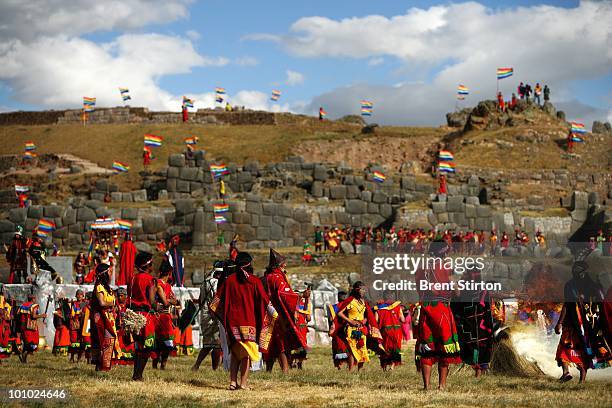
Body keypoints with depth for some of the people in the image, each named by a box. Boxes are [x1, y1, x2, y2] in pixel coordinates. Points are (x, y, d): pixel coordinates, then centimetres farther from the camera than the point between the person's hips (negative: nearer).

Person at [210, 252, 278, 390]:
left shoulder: (229, 280, 4)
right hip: (249, 322, -3)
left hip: (232, 321, 3)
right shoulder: (254, 281, -5)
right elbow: (264, 300, -4)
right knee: (246, 353, 0)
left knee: (235, 352, 13)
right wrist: (274, 314, 6)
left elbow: (218, 297, 13)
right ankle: (243, 383, -5)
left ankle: (233, 382, 7)